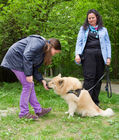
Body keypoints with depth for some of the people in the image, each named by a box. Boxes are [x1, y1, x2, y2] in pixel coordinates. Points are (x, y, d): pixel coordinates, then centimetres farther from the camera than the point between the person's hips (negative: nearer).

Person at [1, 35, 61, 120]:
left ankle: (38, 110, 14)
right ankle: (24, 113, 0)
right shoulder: (39, 43, -18)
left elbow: (35, 68, 12)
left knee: (30, 85, 8)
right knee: (27, 85, -9)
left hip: (19, 61, 10)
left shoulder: (43, 52, 13)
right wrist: (28, 74, -26)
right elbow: (27, 56, -28)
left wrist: (42, 80, 2)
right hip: (15, 57, -10)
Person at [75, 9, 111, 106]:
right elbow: (79, 42, 11)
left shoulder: (103, 30, 19)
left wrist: (108, 57, 3)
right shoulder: (83, 29, 17)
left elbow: (107, 44, 15)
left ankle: (95, 102, 8)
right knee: (89, 78, -12)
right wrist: (77, 54, -5)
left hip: (100, 56, 2)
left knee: (98, 79, 0)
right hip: (88, 55, -2)